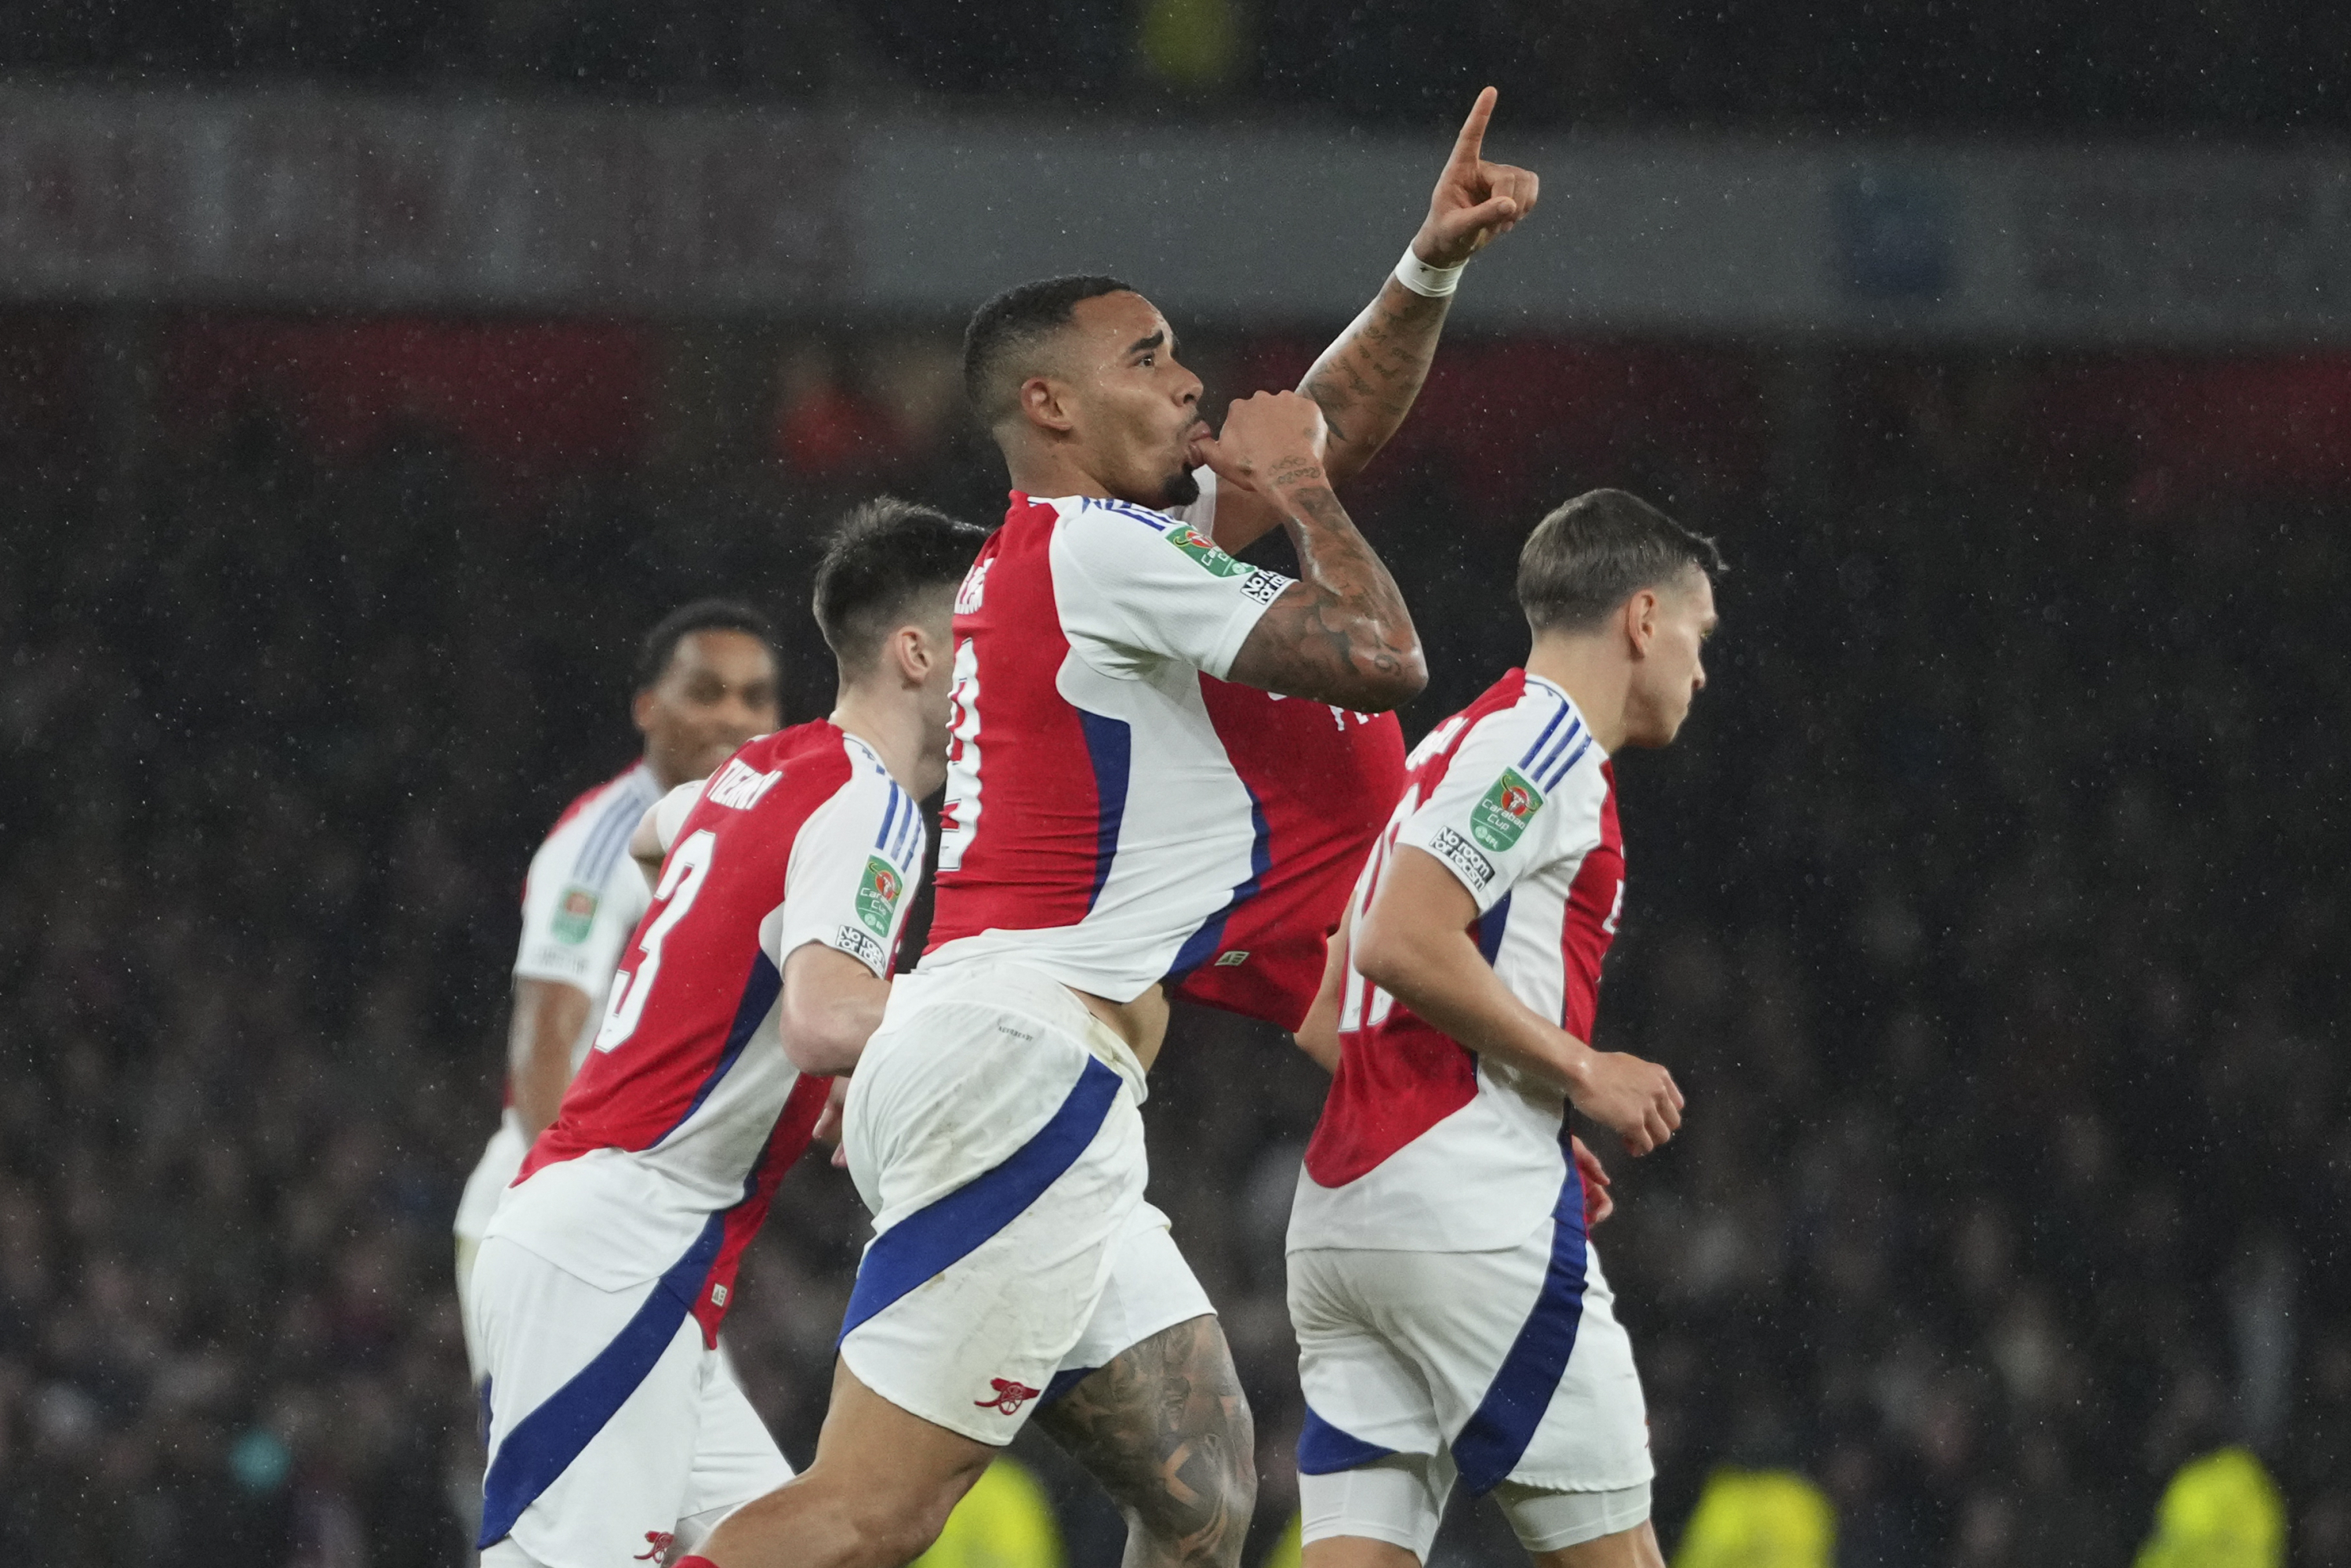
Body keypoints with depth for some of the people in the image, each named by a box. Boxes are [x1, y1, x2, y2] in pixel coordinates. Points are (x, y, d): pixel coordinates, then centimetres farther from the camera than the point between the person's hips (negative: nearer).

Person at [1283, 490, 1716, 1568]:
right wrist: (1583, 1072, -10)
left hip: (1340, 1216, 9)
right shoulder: (1541, 735, -6)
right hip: (1473, 1217, -9)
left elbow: (1325, 1017, 23)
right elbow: (1404, 943, -18)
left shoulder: (1465, 745, 24)